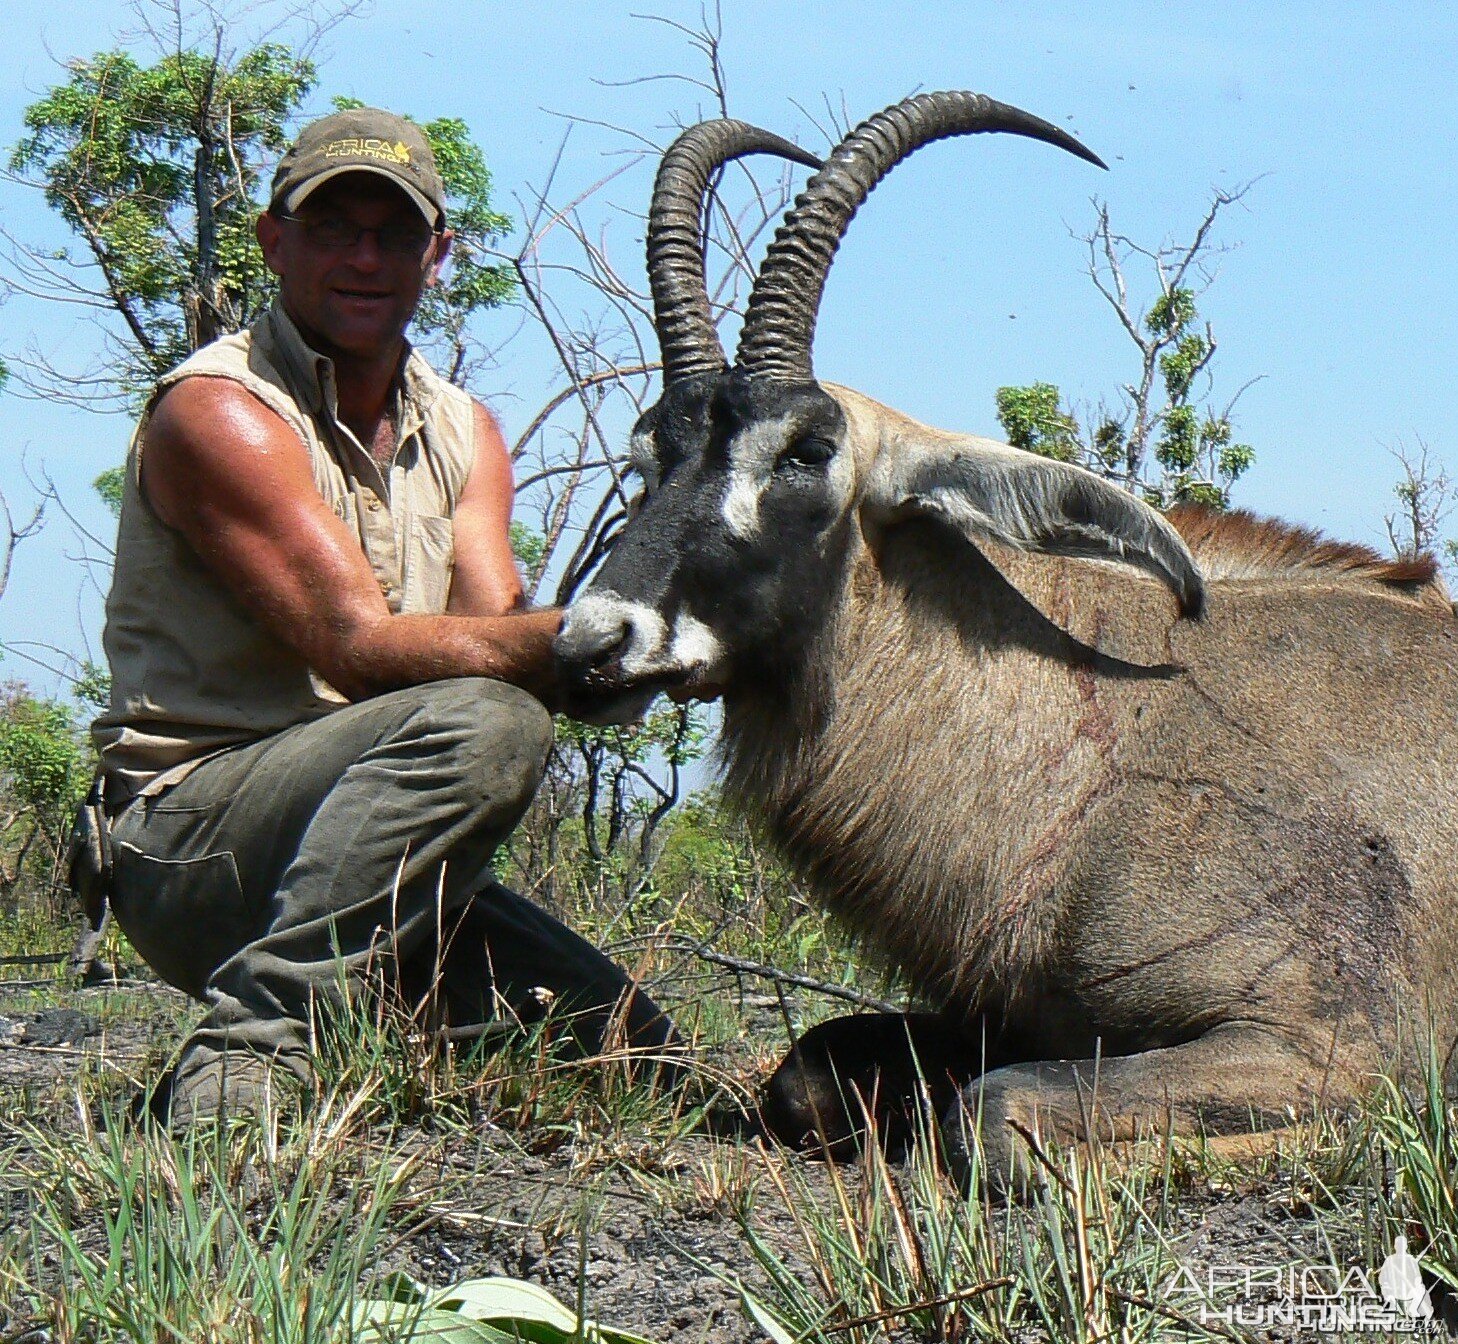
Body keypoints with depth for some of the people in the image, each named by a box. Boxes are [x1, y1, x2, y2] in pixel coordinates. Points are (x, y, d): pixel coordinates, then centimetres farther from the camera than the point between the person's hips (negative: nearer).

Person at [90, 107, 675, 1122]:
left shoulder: (464, 434, 13)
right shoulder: (219, 412, -11)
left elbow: (495, 628, -5)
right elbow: (359, 647, -23)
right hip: (186, 841, -7)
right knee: (481, 721, -31)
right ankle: (252, 1049, -27)